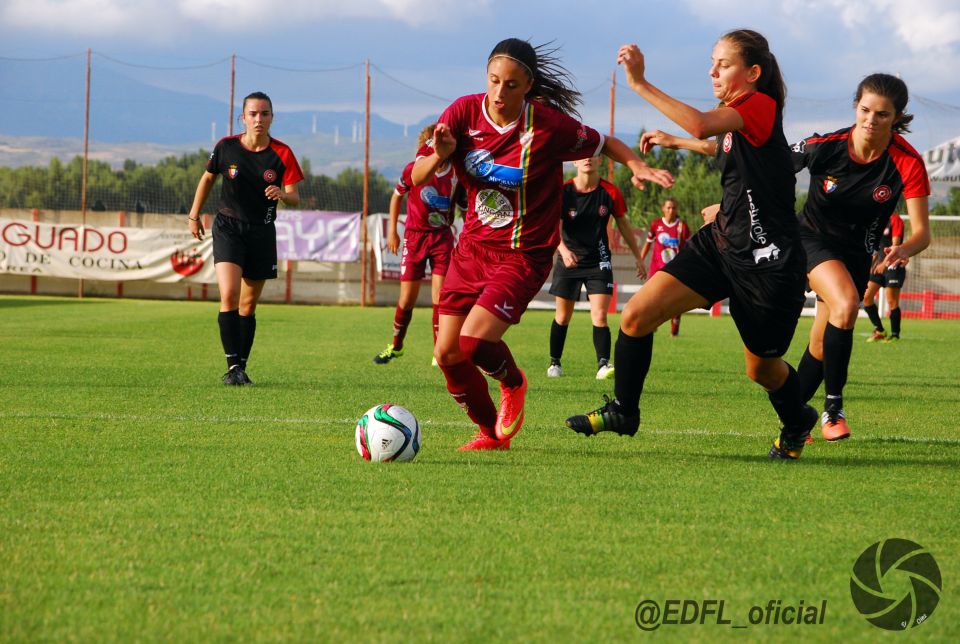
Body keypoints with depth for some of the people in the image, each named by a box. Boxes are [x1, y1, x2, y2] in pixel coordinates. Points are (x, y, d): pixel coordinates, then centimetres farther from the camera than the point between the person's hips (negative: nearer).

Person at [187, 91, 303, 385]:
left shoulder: (282, 154, -7)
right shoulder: (226, 147, -6)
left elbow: (294, 197, -6)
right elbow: (208, 178, 12)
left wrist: (282, 194, -28)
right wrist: (194, 215, 15)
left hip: (262, 232, 1)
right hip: (228, 228, -1)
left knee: (248, 306, 7)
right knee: (229, 296, -20)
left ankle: (240, 368, 17)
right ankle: (233, 364, -20)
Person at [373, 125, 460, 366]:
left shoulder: (455, 173, -7)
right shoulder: (413, 170, -9)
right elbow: (397, 196, 8)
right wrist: (392, 231, 8)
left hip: (443, 237, 0)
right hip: (415, 237, 0)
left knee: (440, 296, -10)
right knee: (407, 299, 3)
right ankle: (396, 346, 25)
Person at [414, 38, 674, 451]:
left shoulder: (547, 123, -15)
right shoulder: (465, 112, -7)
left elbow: (602, 144, 2)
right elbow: (417, 177, -7)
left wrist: (637, 165, -17)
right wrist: (439, 156, -28)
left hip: (523, 254, -5)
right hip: (473, 246, 5)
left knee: (475, 341, -21)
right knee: (447, 355, 2)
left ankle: (513, 383, 15)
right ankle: (491, 434, 26)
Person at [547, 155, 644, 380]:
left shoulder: (611, 192, -7)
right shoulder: (564, 192, -11)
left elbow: (623, 224, 7)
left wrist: (638, 256, 12)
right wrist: (563, 249, -39)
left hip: (598, 260, 0)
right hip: (568, 259, 0)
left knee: (599, 317, -14)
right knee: (563, 317, 9)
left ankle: (603, 364, -17)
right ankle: (554, 363, 24)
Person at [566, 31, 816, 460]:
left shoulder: (760, 105, -17)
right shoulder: (736, 118, 9)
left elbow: (700, 124, -37)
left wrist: (640, 84, -35)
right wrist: (674, 142, 39)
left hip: (767, 261, -8)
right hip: (721, 243, 8)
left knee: (761, 368, 10)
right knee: (636, 316, -7)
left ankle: (797, 423, 42)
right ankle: (622, 411, 10)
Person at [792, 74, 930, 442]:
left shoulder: (908, 163, -21)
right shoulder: (825, 147, -22)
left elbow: (922, 231, -22)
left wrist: (903, 250, -43)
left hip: (857, 252, 3)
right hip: (812, 237, -3)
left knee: (821, 347, 6)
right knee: (846, 303, -31)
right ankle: (832, 409, -22)